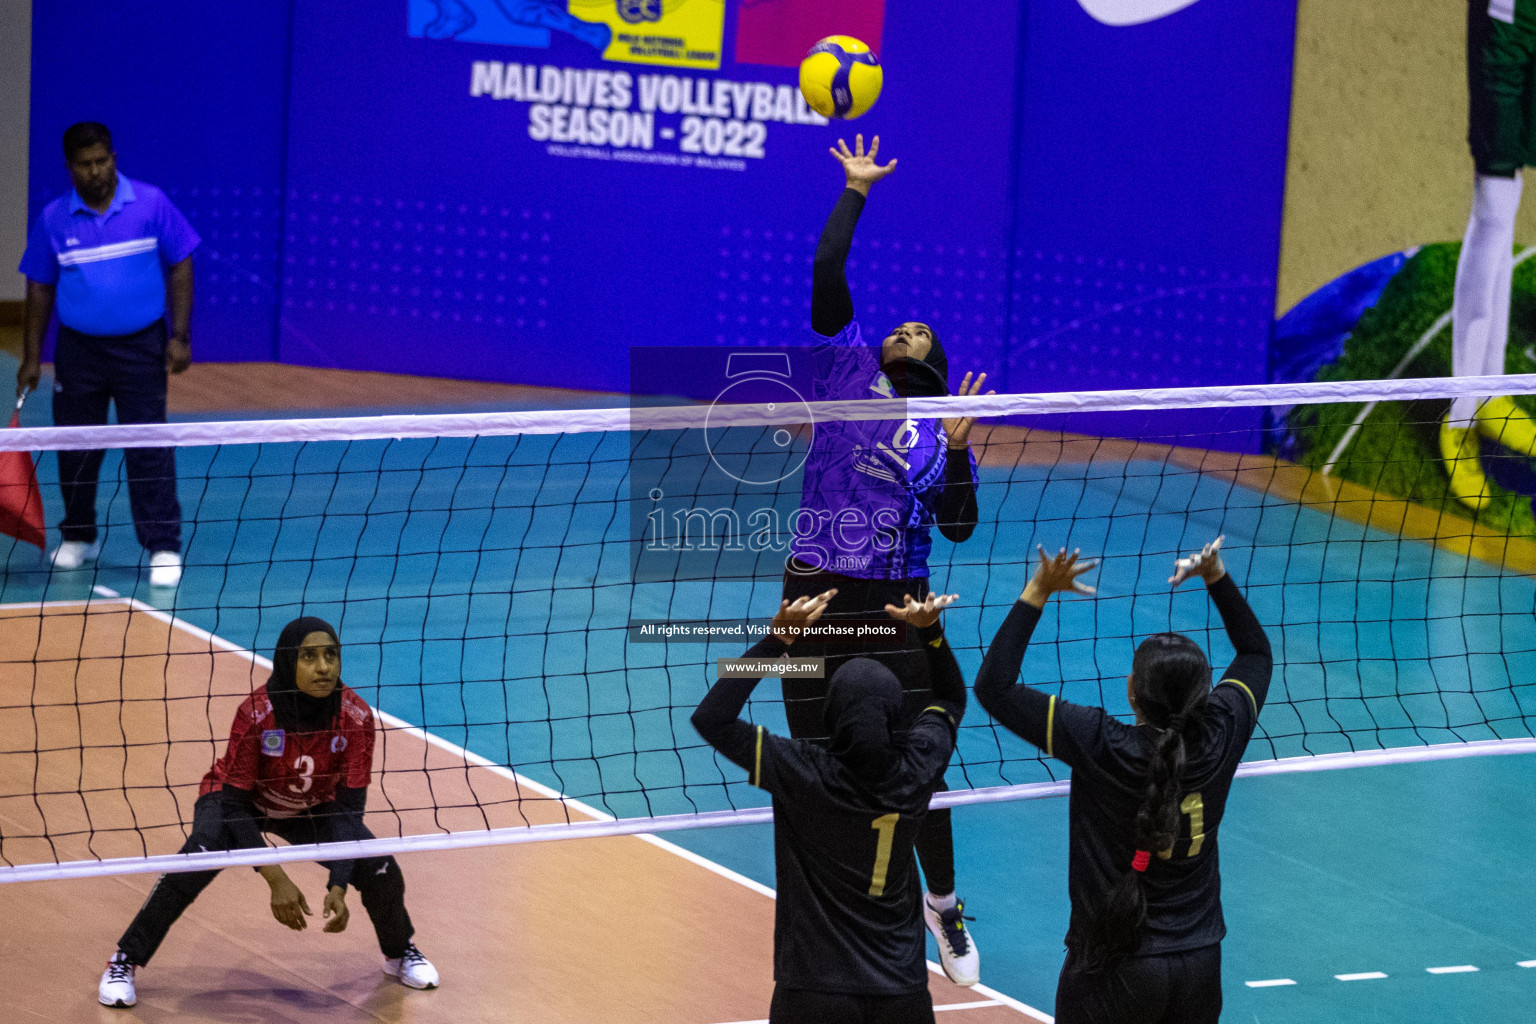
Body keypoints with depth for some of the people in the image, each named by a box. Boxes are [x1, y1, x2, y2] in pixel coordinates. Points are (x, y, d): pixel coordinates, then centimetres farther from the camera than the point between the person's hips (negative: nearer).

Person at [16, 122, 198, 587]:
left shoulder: (151, 204, -5)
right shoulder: (53, 219, 0)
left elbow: (180, 268, -1)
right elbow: (40, 289, 7)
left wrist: (180, 336, -7)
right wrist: (31, 358, 5)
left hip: (141, 347, -2)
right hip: (78, 348, 2)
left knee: (149, 448, -6)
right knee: (75, 447, 8)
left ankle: (163, 547, -2)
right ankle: (78, 537, 27)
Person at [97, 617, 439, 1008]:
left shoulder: (355, 717, -27)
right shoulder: (256, 713, -34)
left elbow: (350, 807, -23)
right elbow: (234, 801, -28)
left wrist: (338, 887, -35)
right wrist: (276, 880, -36)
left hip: (312, 808, 3)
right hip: (239, 802, -3)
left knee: (379, 869, -16)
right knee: (200, 855, -33)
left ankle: (400, 952, 19)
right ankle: (124, 961, -18)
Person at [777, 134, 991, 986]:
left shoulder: (941, 433, 9)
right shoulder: (848, 369, 6)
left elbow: (958, 527, 2)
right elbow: (826, 273, -4)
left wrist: (959, 451, -10)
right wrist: (855, 191, -3)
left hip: (898, 606, 1)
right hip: (817, 595, -1)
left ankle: (944, 903, 26)